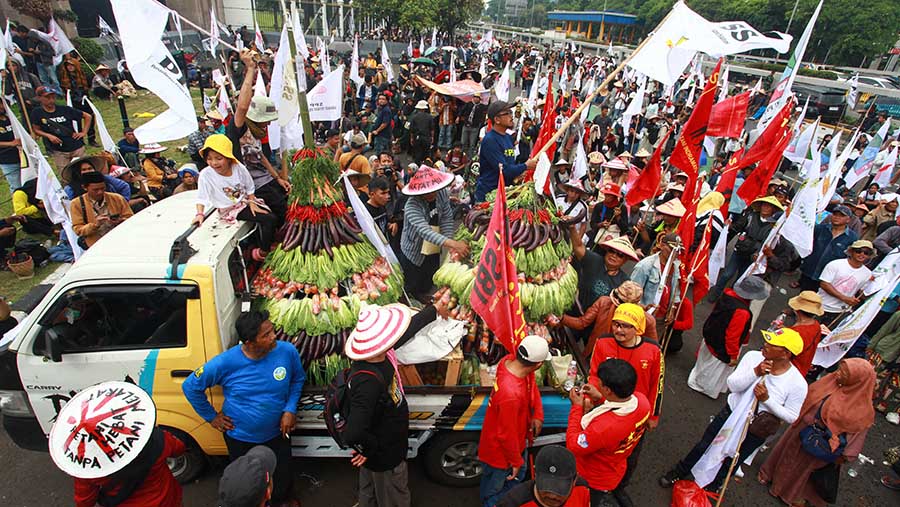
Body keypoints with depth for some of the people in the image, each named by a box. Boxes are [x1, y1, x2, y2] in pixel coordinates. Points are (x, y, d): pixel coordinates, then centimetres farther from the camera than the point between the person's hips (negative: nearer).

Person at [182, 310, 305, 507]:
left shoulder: (287, 351, -22)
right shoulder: (225, 363, -27)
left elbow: (298, 379, -2)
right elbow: (190, 386, -9)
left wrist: (290, 409, -12)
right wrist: (211, 417, -4)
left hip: (277, 433, 1)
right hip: (240, 437, -1)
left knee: (283, 478, 21)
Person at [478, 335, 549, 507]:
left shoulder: (510, 360, -21)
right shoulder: (511, 395, -45)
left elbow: (532, 385, 3)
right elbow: (506, 435, -29)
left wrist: (538, 414, -5)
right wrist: (516, 461, -12)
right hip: (500, 450, -8)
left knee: (518, 476, 34)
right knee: (494, 492, 22)